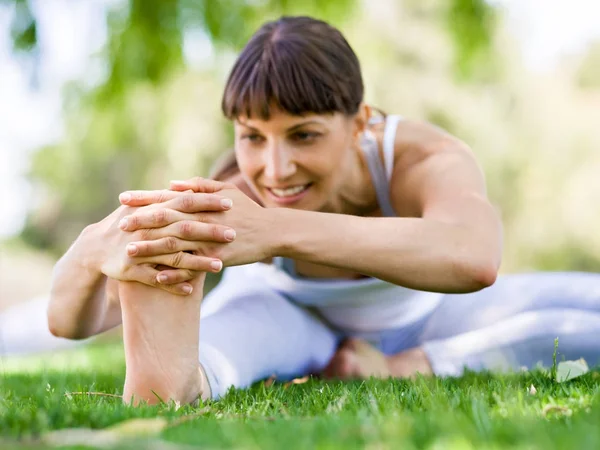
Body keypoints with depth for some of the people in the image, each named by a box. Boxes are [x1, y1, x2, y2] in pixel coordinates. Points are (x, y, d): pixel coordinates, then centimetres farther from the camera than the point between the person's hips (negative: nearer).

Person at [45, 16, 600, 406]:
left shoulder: (427, 159, -38)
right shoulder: (229, 199, -35)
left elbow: (475, 257, -64)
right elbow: (69, 321, -43)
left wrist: (279, 230, -77)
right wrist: (95, 252, -69)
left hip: (423, 320, 2)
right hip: (289, 315, -1)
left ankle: (403, 369, -20)